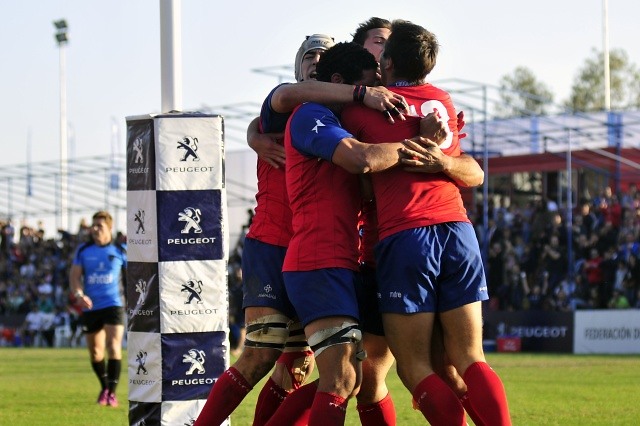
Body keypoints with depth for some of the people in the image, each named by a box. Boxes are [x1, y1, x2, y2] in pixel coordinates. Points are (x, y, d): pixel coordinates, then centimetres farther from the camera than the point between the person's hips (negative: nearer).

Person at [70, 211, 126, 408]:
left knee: (113, 346, -17)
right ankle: (104, 387, 33)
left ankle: (112, 392, -14)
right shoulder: (83, 250, 5)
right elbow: (74, 275, 1)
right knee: (95, 352, 11)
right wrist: (78, 294, -18)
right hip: (90, 307, 3)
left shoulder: (120, 251, 1)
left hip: (113, 305, -3)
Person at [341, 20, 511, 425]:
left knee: (415, 368, 1)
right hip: (459, 229, 4)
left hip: (405, 237, -4)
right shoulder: (444, 101, 18)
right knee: (470, 361, 5)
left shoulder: (366, 108, 4)